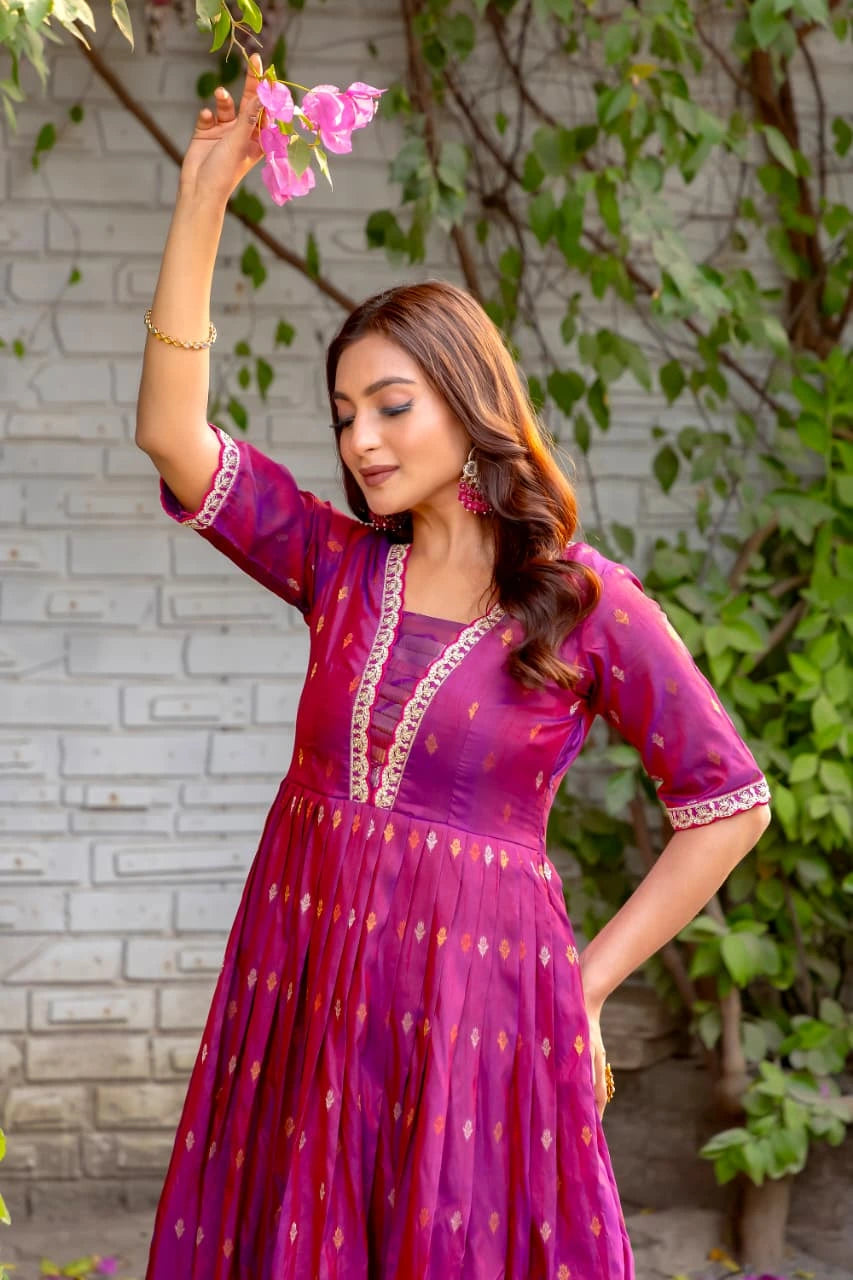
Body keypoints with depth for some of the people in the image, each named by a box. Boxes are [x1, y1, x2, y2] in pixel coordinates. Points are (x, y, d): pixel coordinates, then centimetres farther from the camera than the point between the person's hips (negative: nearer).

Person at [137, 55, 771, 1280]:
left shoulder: (588, 604, -6)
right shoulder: (342, 565, 5)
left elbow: (729, 806, 0)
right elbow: (173, 435, -4)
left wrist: (585, 981, 0)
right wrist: (204, 196, -8)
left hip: (474, 988, -4)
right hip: (301, 976, 4)